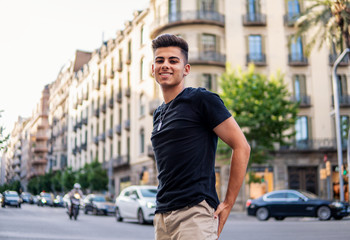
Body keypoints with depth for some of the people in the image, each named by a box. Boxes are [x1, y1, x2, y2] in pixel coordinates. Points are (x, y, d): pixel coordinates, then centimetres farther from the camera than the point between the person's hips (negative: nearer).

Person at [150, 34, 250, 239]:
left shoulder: (201, 100, -5)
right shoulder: (159, 114, 17)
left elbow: (242, 147, -8)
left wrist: (228, 204, -8)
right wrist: (162, 211, 14)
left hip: (195, 214, -7)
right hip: (163, 216, 7)